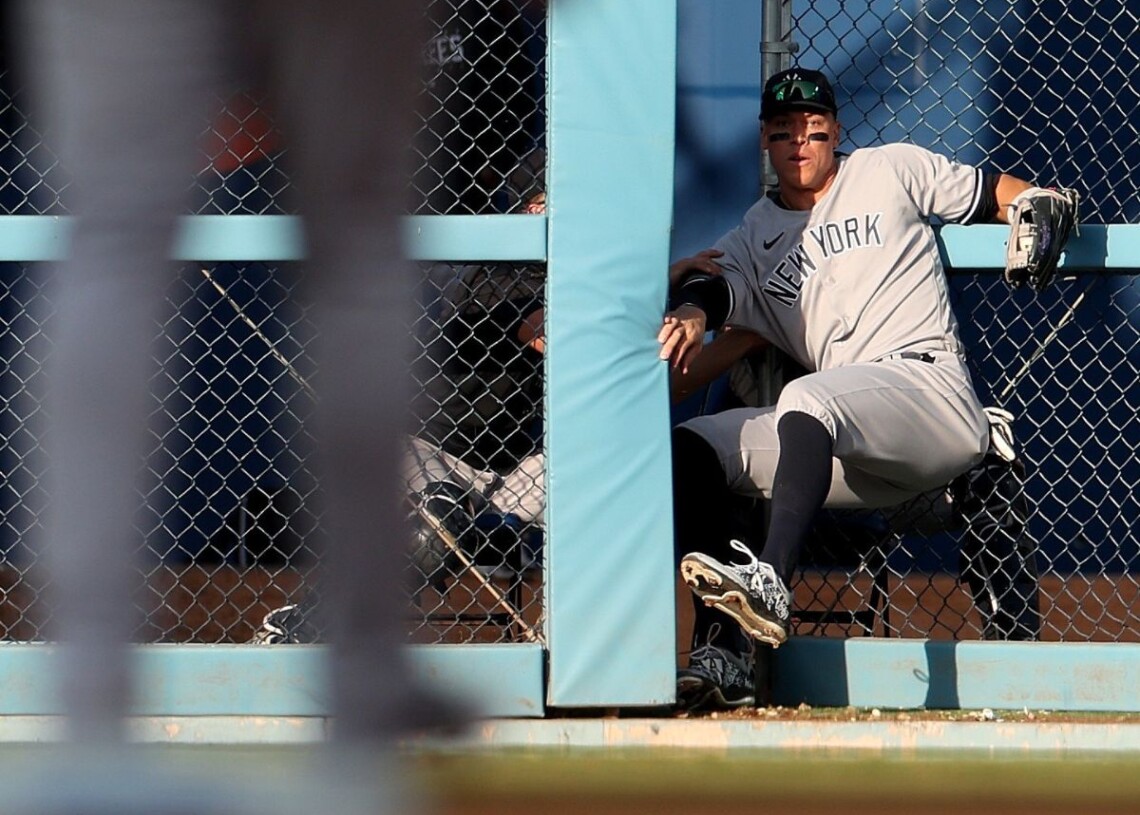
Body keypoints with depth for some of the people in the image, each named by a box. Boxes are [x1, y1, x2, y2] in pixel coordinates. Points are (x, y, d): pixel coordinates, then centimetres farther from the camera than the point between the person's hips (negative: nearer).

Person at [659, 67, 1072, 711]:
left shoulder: (890, 172, 17)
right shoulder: (752, 240, 22)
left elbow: (994, 192, 21)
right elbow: (714, 283, 2)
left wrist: (1038, 206, -1)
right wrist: (691, 312, -21)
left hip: (930, 385, -5)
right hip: (850, 448, 5)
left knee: (809, 399, -35)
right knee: (692, 447, -12)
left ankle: (771, 582, -54)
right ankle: (727, 651, -25)